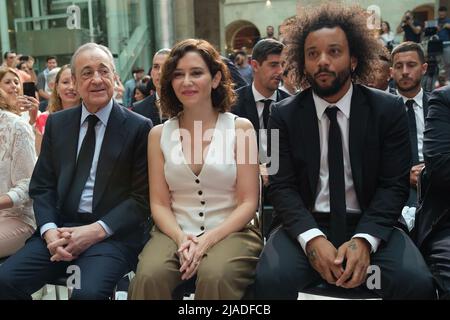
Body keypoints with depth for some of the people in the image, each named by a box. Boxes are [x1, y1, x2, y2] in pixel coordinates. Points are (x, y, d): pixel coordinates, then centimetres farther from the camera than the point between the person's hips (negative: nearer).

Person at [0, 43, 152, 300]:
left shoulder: (138, 127, -1)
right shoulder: (56, 123, 12)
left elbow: (142, 197, -4)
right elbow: (41, 186, 11)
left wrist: (97, 231, -16)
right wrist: (49, 230, -8)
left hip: (113, 232, -4)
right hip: (61, 228, 5)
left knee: (88, 292, -30)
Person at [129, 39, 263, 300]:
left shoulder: (240, 128, 1)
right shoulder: (159, 134, 8)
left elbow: (248, 202, -2)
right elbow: (159, 203, 6)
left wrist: (208, 239, -15)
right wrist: (181, 238, -14)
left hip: (230, 232, -1)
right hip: (176, 233, 2)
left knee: (216, 277, -32)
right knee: (148, 277, -28)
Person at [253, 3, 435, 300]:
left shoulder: (389, 109, 1)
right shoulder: (285, 114, 2)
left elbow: (395, 184, -3)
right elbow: (282, 186, -4)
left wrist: (364, 240, -20)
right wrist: (312, 238, -21)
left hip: (369, 226, 0)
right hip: (306, 226, 0)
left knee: (416, 283, -25)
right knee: (270, 279, -26)